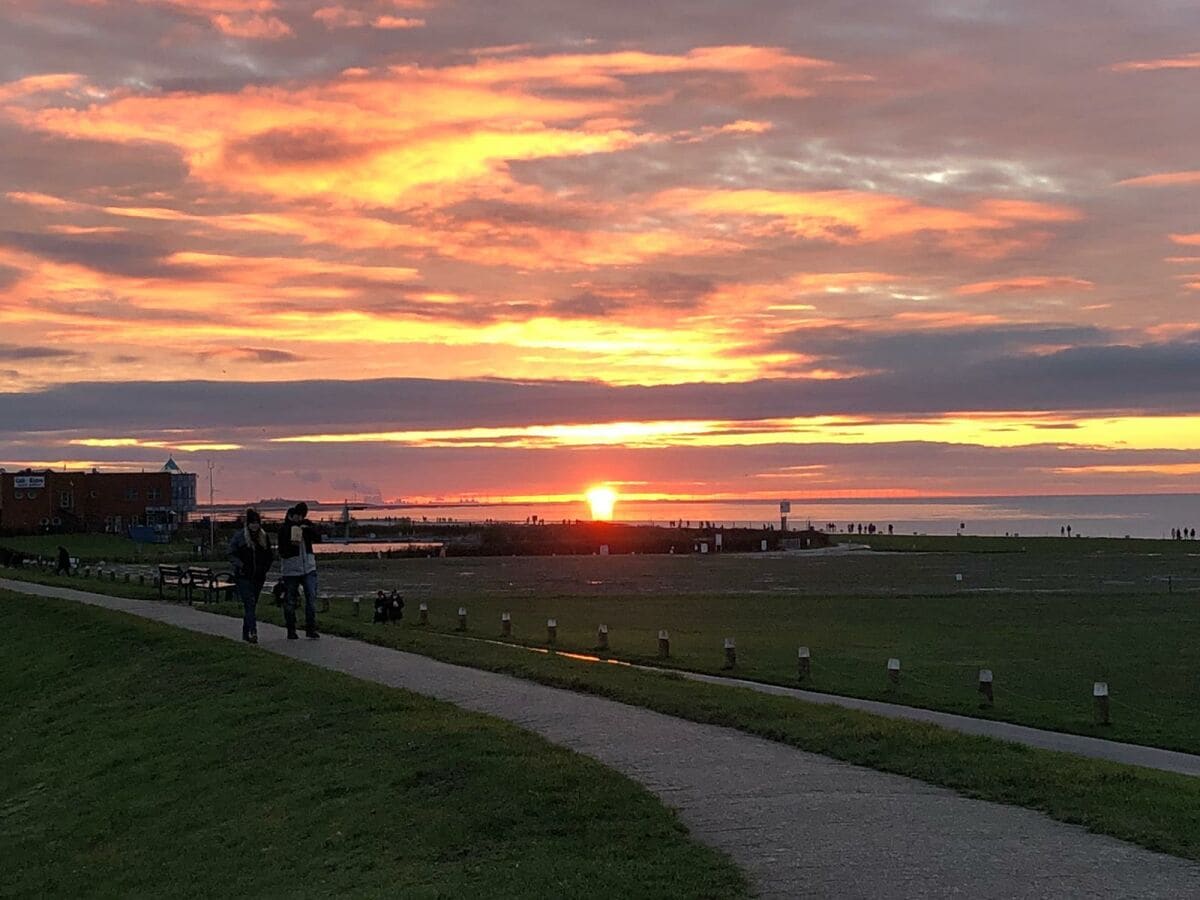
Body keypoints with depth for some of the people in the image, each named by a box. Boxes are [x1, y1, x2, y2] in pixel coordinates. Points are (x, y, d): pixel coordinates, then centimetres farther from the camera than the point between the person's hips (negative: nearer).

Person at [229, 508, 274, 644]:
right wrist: (241, 566, -15)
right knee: (249, 603, -17)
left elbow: (270, 556, 18)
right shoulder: (239, 536, -1)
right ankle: (253, 632, -26)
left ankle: (246, 633, 19)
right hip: (243, 577, -4)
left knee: (251, 605, 9)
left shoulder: (264, 537, 10)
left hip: (258, 577, 4)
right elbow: (232, 555, -2)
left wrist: (265, 567, 3)